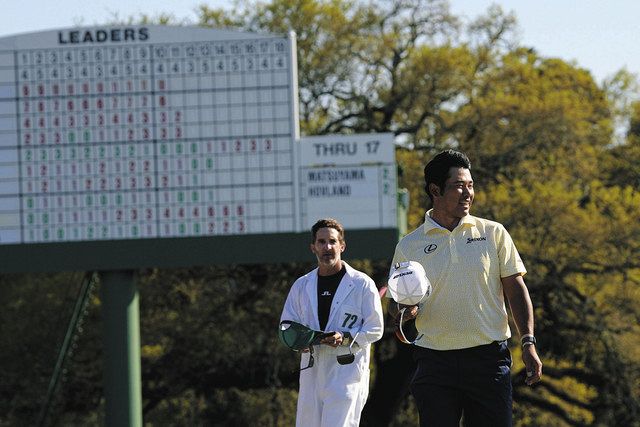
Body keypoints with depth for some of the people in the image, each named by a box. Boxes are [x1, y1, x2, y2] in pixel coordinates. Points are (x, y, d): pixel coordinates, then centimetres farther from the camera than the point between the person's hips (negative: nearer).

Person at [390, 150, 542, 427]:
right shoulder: (409, 247, 5)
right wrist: (407, 312, -15)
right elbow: (401, 304, 9)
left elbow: (516, 289, 8)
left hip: (488, 360, 0)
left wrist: (528, 342, -3)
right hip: (434, 360, 0)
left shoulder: (493, 233, 7)